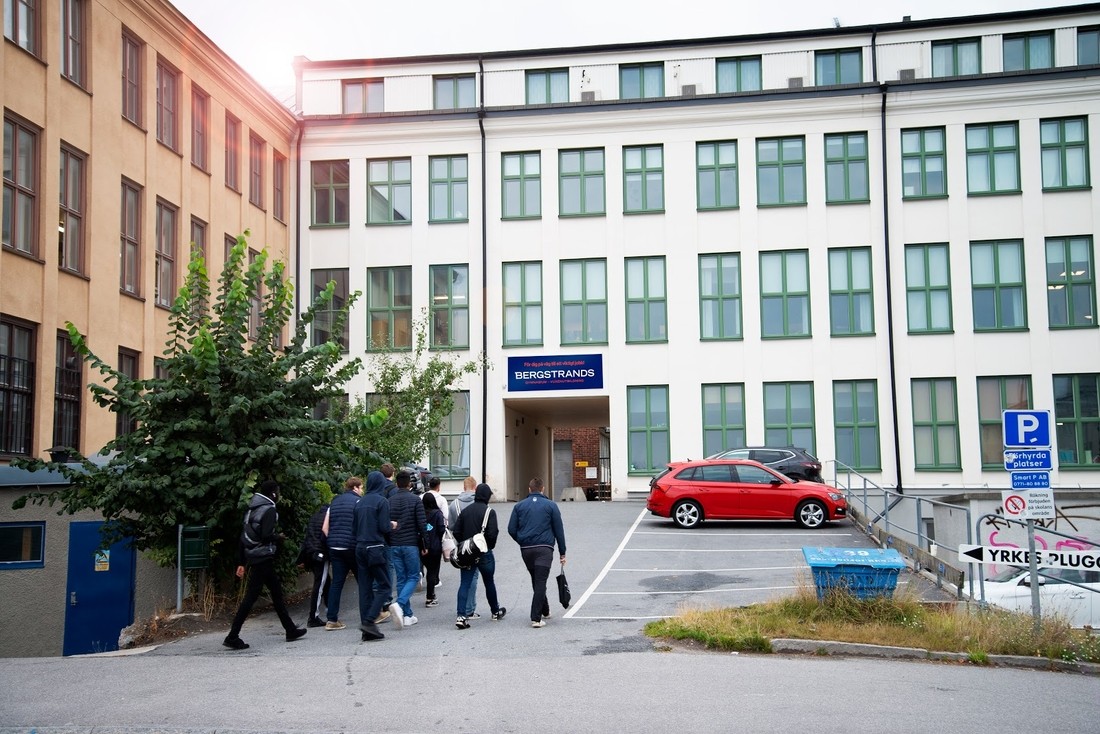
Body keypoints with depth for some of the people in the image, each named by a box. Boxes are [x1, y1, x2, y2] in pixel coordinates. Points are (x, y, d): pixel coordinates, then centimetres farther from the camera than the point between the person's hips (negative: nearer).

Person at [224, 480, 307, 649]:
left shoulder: (253, 509, 14)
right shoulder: (269, 510, -12)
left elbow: (244, 537, 15)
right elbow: (266, 536, -22)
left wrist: (242, 563, 17)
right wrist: (279, 538, -1)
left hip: (253, 557, 10)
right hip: (263, 558, -10)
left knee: (277, 592, 16)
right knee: (251, 597, -7)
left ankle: (291, 630, 23)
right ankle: (232, 637, -8)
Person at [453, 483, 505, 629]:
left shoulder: (465, 511, 5)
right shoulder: (489, 511, -11)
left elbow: (456, 531, 4)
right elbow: (492, 533, -18)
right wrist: (490, 546, 0)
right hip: (484, 552, -3)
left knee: (465, 584, 0)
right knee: (489, 582, 13)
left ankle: (461, 616, -12)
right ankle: (496, 612, 30)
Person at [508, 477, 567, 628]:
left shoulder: (519, 506, 9)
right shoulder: (550, 506, 4)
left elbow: (511, 529, 5)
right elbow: (559, 530, 4)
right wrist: (562, 552, 9)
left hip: (526, 550, 3)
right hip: (544, 549, -3)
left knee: (536, 581, 19)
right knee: (540, 582, -6)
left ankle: (545, 611, 30)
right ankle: (536, 618, -14)